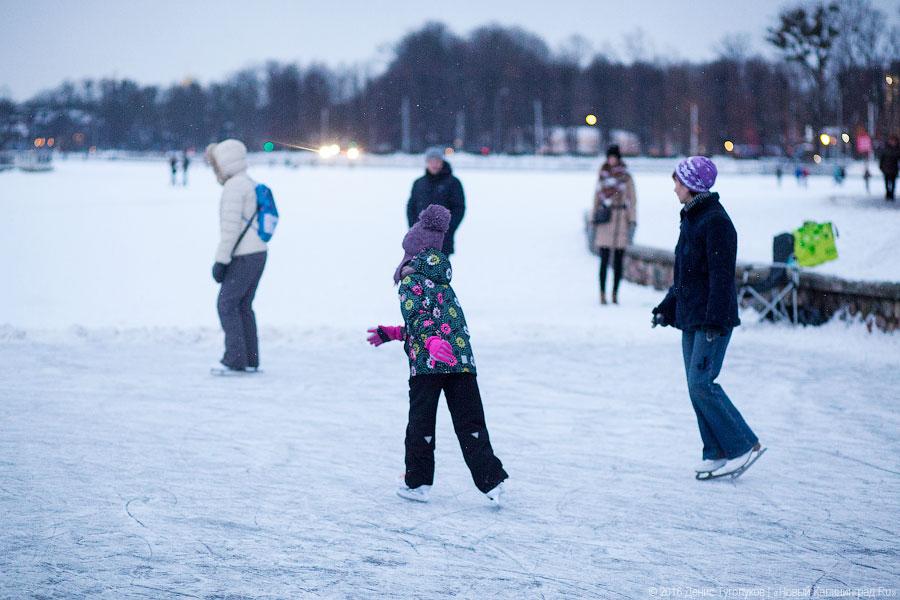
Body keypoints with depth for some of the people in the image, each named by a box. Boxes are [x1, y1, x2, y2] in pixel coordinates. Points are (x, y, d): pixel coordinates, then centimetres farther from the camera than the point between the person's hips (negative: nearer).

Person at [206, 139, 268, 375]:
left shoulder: (234, 186, -15)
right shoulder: (251, 185, 17)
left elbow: (230, 228, -20)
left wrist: (220, 261, -18)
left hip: (244, 257, -9)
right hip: (258, 253, 9)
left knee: (227, 305, -6)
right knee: (242, 306, 12)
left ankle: (234, 359, -9)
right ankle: (250, 361, 11)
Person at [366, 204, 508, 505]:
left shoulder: (411, 281, -1)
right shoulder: (442, 282, 22)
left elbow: (417, 317, -19)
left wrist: (431, 342, -30)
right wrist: (392, 333, 34)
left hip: (427, 363, -6)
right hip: (462, 361, 6)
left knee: (421, 424, 8)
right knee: (470, 424, 5)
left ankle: (417, 483, 16)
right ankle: (492, 480, -4)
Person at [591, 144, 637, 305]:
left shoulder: (626, 176, 2)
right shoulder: (602, 174, 8)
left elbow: (632, 200, 3)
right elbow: (597, 197, 14)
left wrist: (632, 222, -5)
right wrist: (594, 219, 10)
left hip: (621, 219, -1)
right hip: (605, 219, 1)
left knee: (619, 260, 3)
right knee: (604, 259, -5)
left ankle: (615, 294, 9)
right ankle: (602, 294, -4)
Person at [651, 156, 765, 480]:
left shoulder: (716, 222, -15)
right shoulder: (691, 219, 15)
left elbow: (721, 275, -19)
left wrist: (715, 319, -23)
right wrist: (666, 308, 22)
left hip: (713, 319, -10)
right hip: (691, 318, 10)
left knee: (701, 383, -12)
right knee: (697, 386, 8)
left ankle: (744, 445, -2)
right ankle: (717, 454, 13)